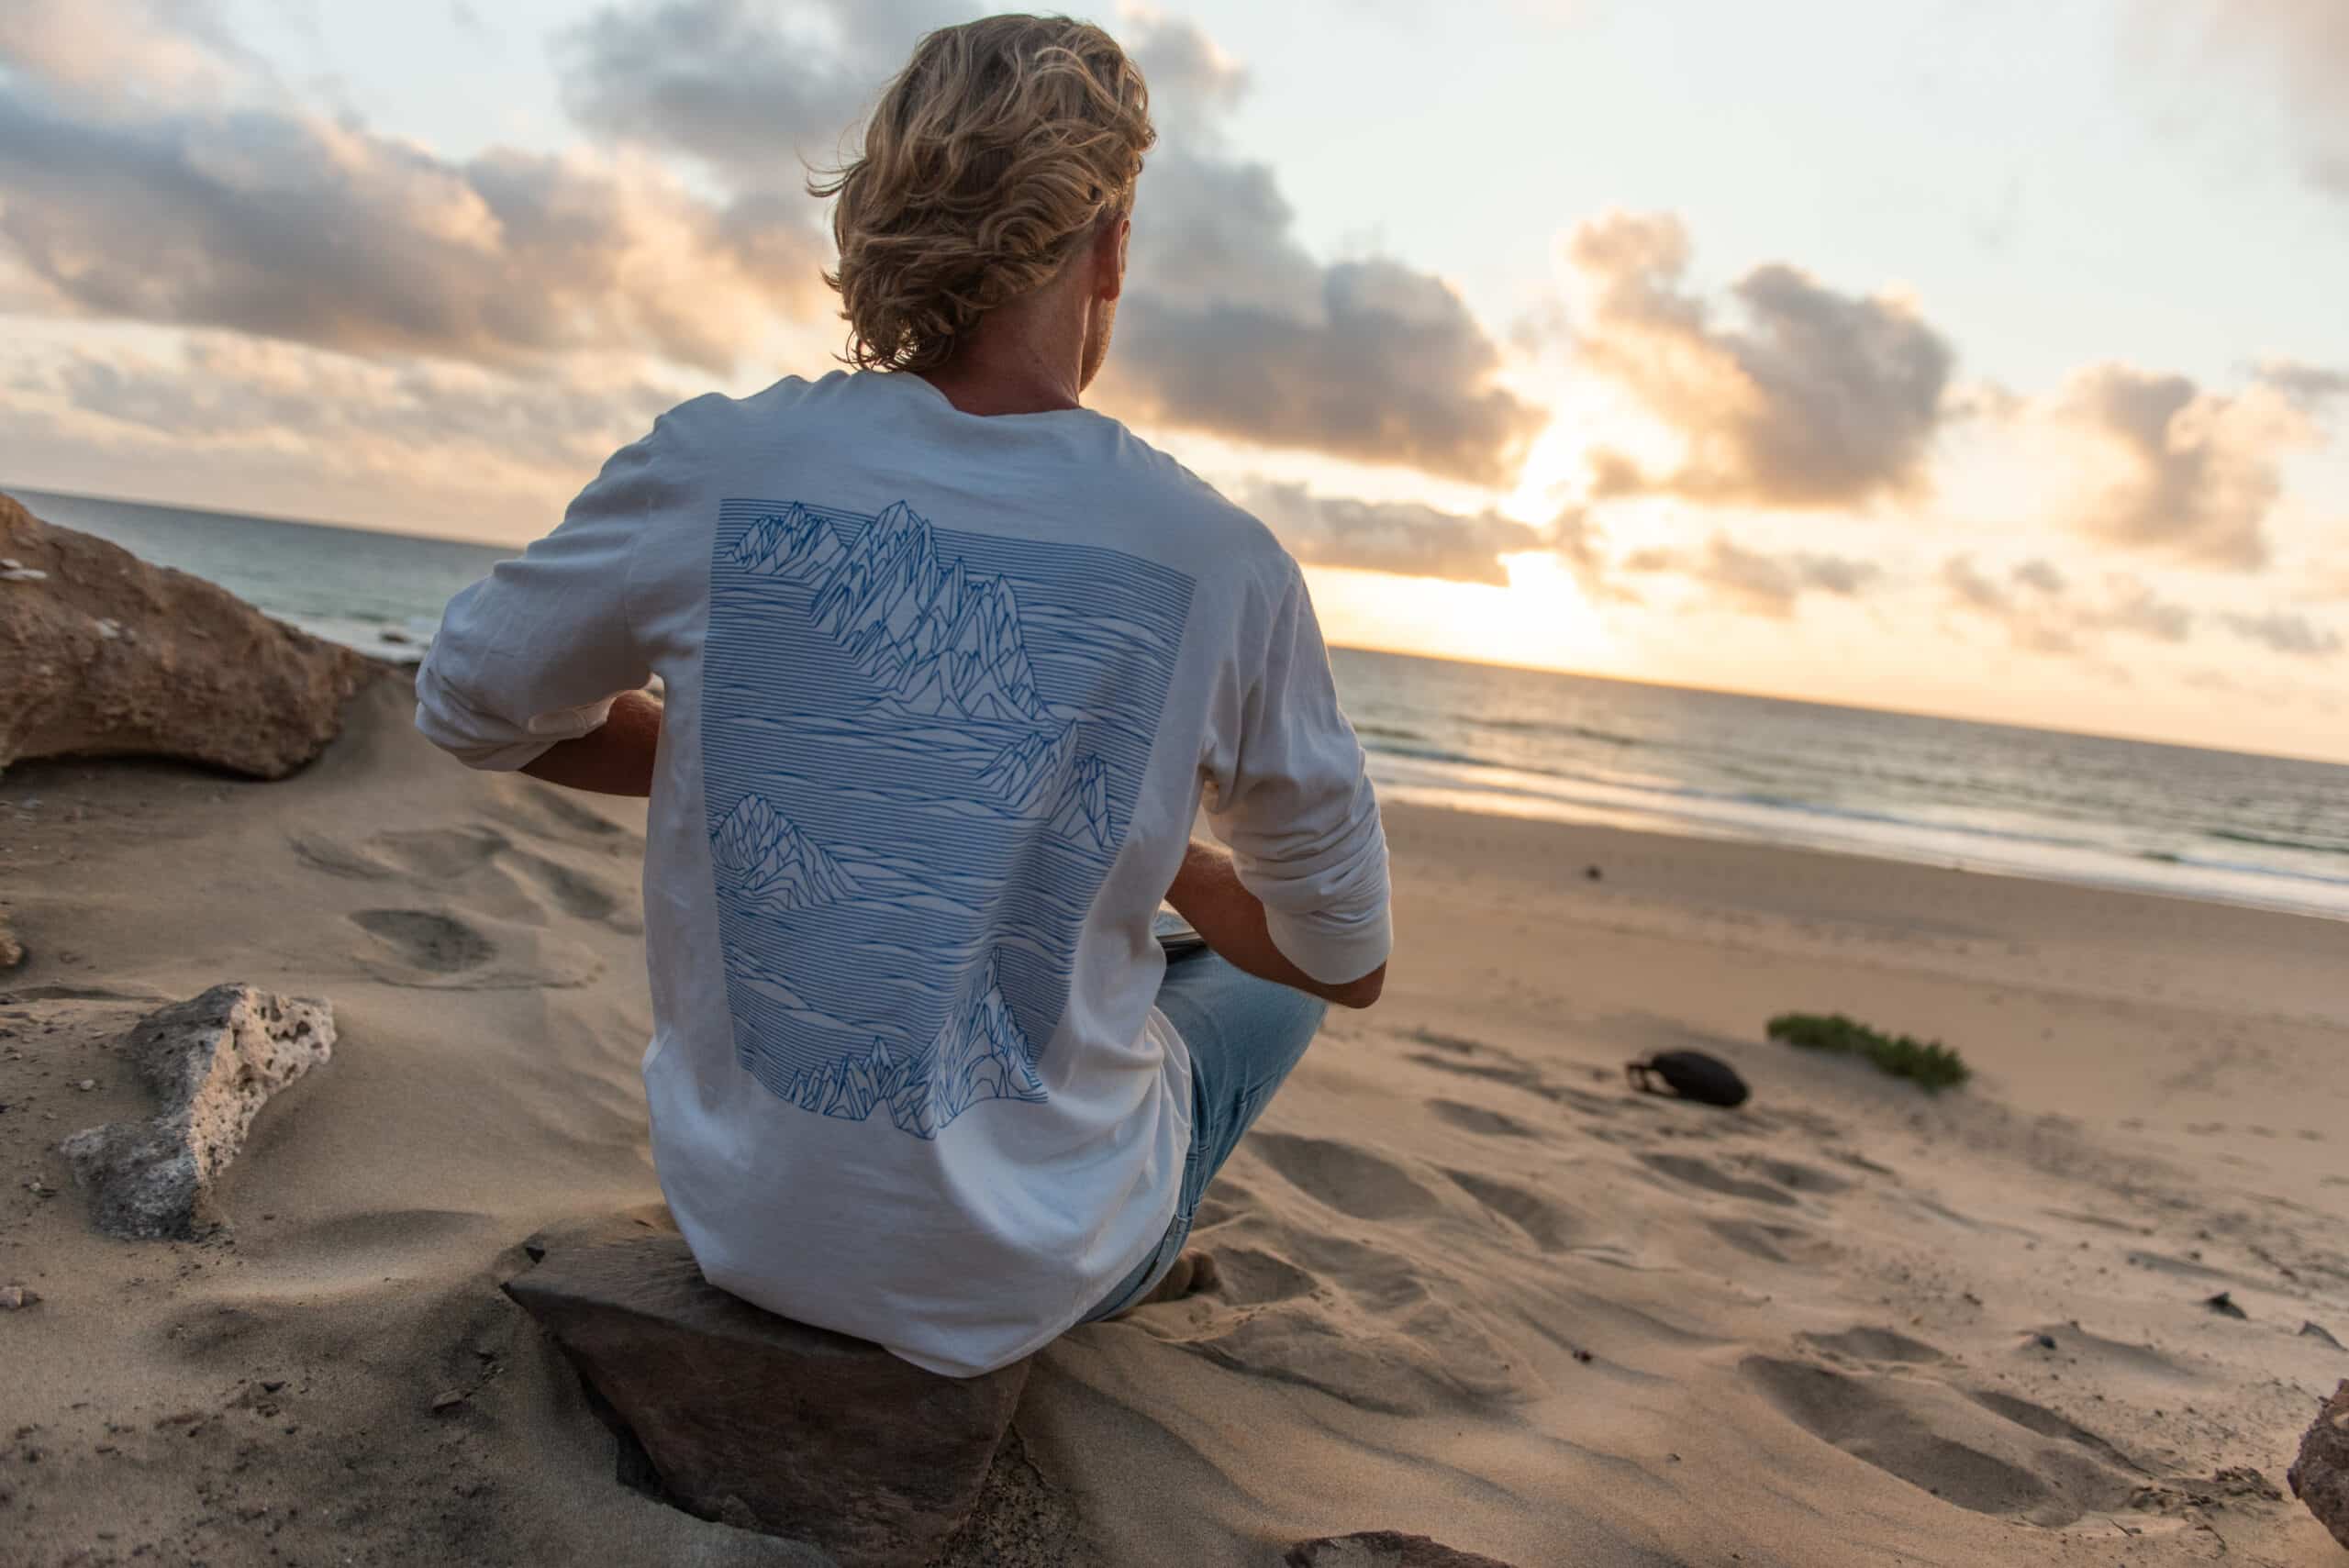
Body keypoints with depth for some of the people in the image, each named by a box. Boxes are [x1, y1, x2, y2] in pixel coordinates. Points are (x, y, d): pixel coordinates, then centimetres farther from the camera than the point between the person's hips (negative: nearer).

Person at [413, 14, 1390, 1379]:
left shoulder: (714, 468, -12)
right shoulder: (1226, 566, -15)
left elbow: (471, 706, 6)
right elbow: (1352, 962, -2)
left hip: (737, 1213, 3)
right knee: (1274, 977, 26)